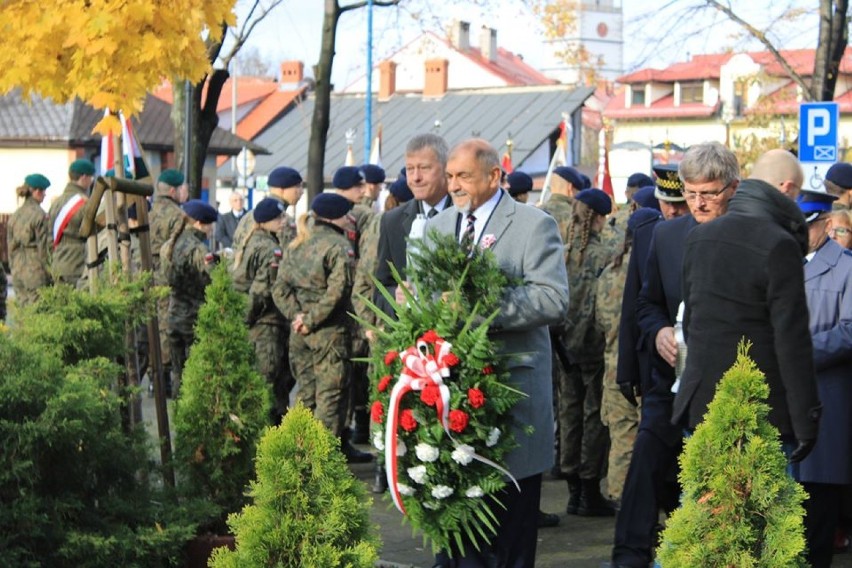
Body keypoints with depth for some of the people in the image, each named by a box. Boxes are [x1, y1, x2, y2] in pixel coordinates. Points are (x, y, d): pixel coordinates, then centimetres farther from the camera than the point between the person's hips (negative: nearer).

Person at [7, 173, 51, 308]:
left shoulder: (14, 216, 9)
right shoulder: (40, 215, -11)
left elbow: (10, 246, 13)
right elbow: (44, 247, -10)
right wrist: (50, 274, -4)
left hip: (17, 271, 7)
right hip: (36, 270, -7)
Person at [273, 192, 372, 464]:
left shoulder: (294, 245, 12)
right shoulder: (339, 245, -10)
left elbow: (280, 288, 7)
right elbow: (337, 291, -19)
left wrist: (296, 314, -3)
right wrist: (312, 319, -13)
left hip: (299, 332, 7)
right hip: (330, 330, -7)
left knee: (306, 392, 14)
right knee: (331, 393, -1)